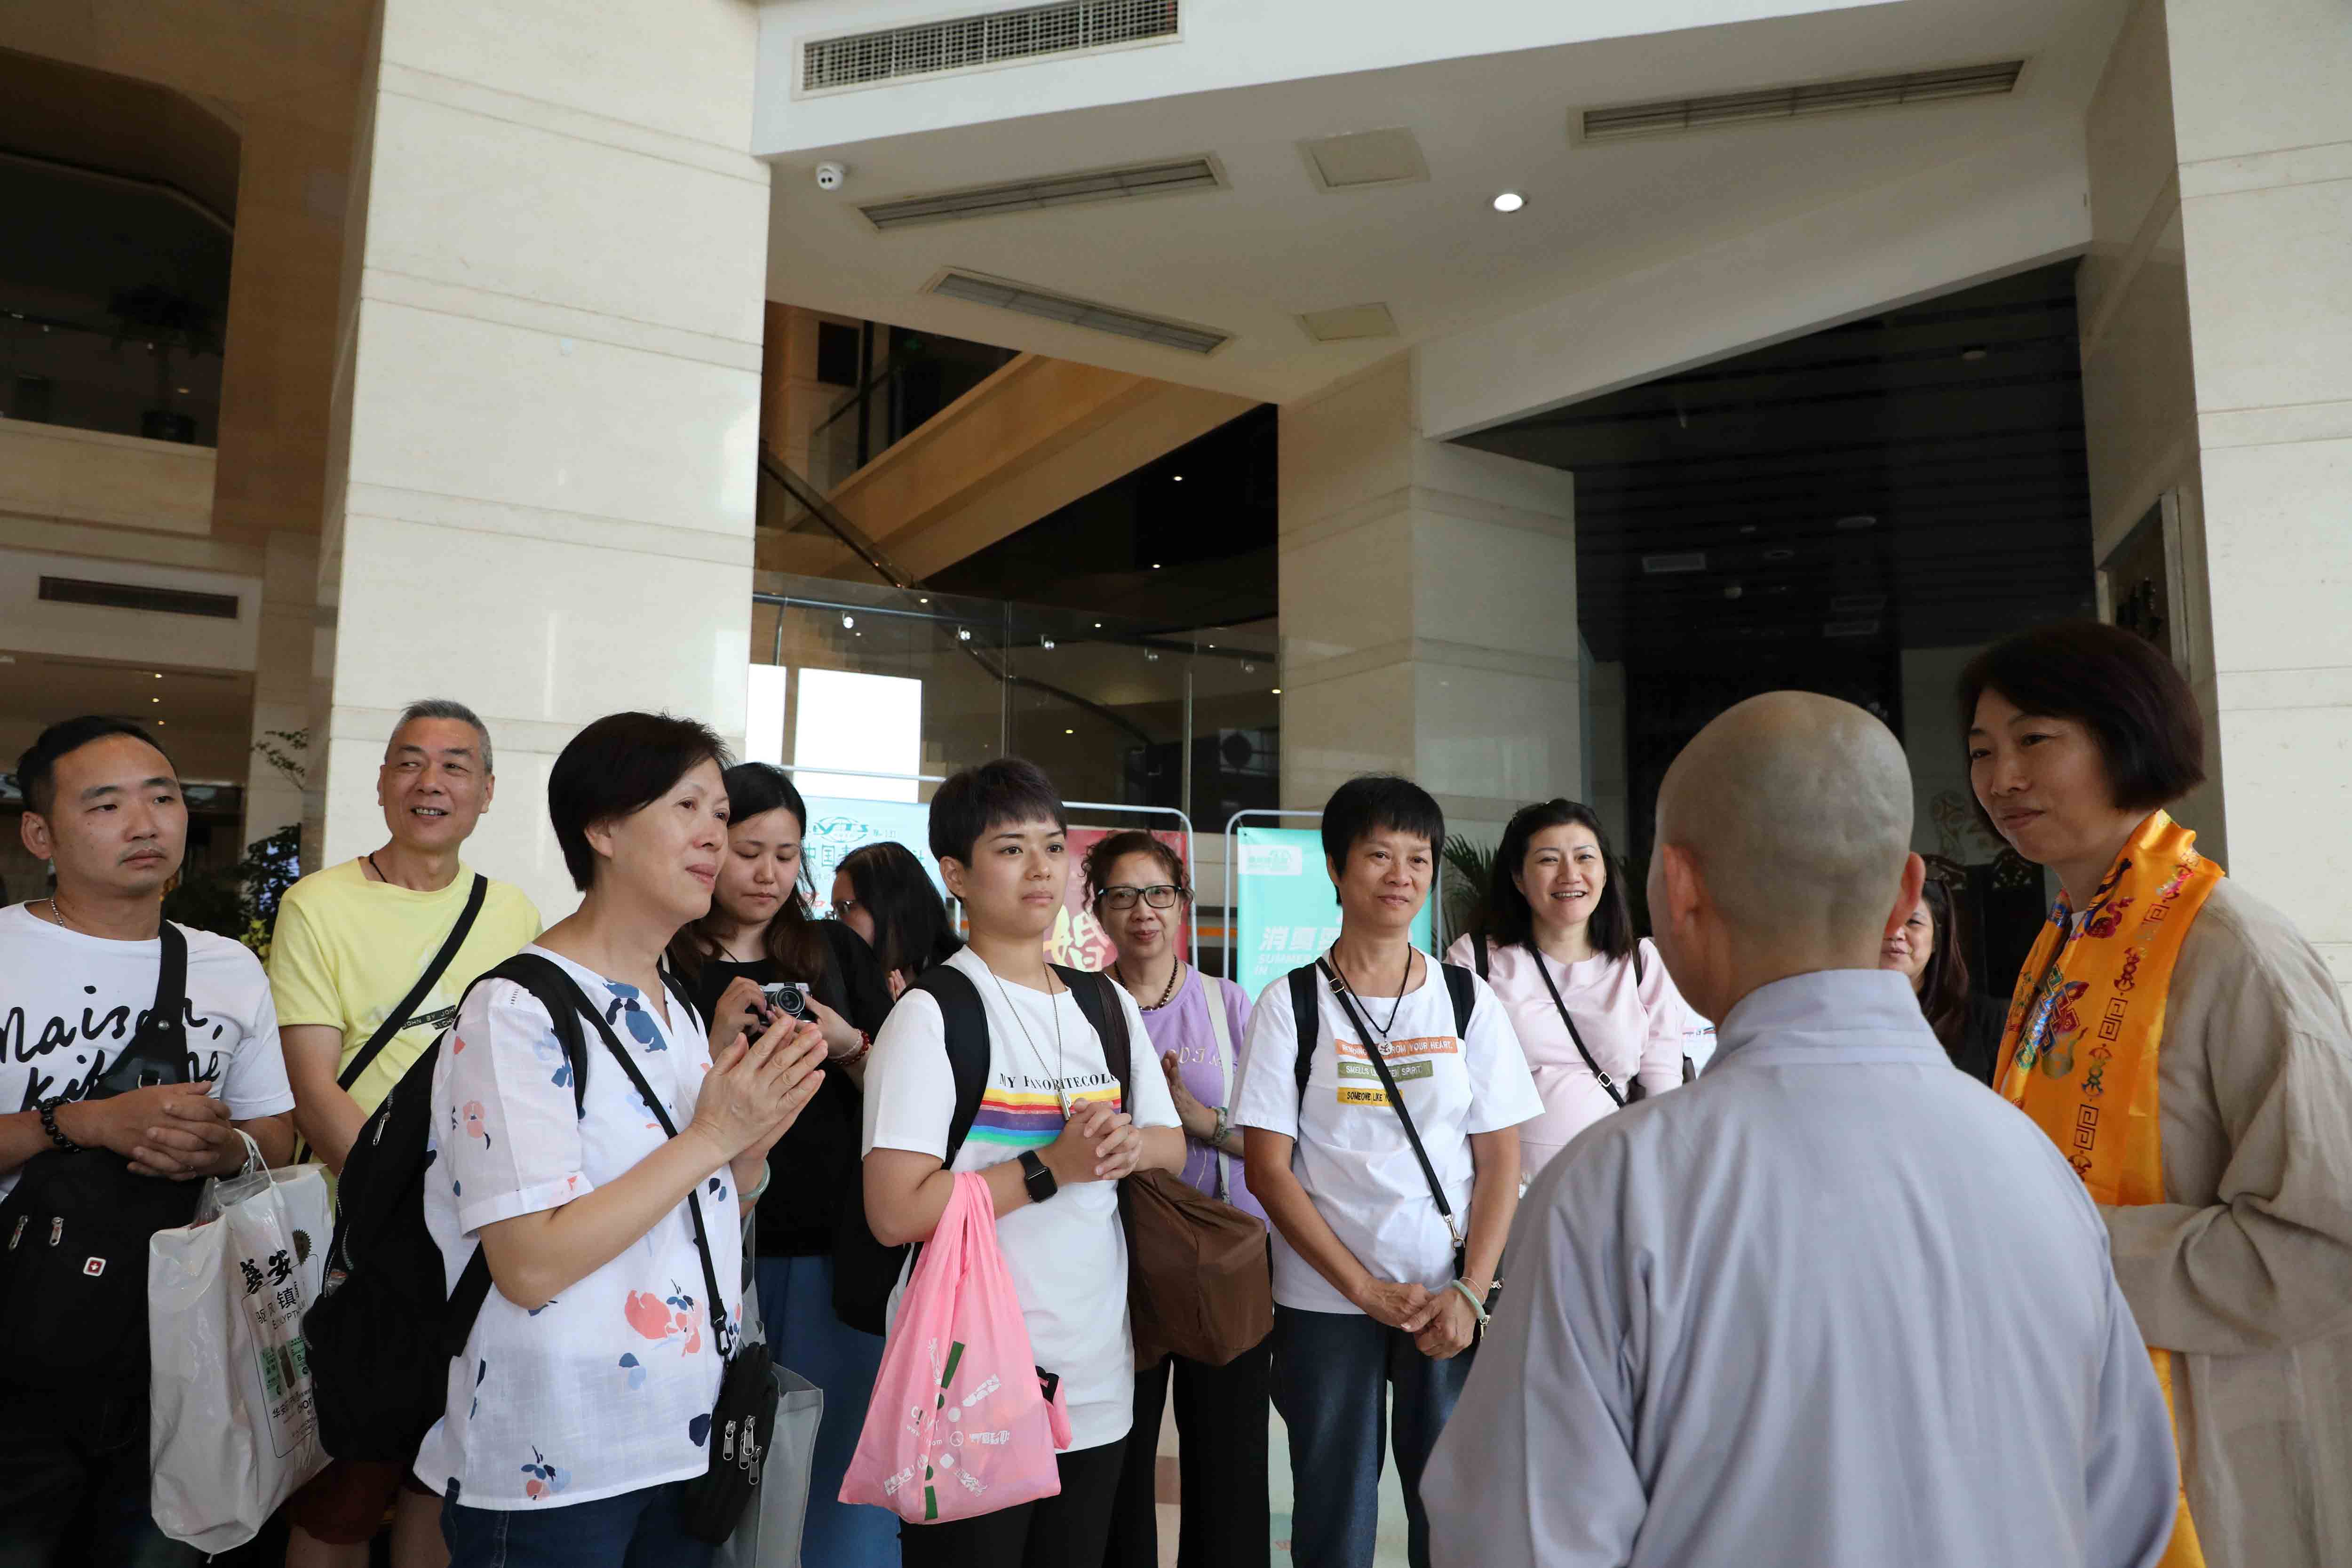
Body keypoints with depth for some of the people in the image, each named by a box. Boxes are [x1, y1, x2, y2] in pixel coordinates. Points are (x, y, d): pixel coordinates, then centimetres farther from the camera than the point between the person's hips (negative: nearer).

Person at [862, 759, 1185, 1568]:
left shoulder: (1110, 1007, 8)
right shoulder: (931, 1014, -13)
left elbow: (1172, 1145, 13)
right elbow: (894, 1213, -18)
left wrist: (1131, 1145, -9)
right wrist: (1049, 1167, -22)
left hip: (1098, 1381, 6)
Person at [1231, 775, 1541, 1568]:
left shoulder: (1470, 1002, 3)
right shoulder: (1290, 1005, -2)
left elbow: (1501, 1163, 2)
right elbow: (1269, 1169, -5)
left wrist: (1469, 1294, -9)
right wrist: (1366, 1290, -10)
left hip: (1451, 1303, 2)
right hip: (1326, 1303, -1)